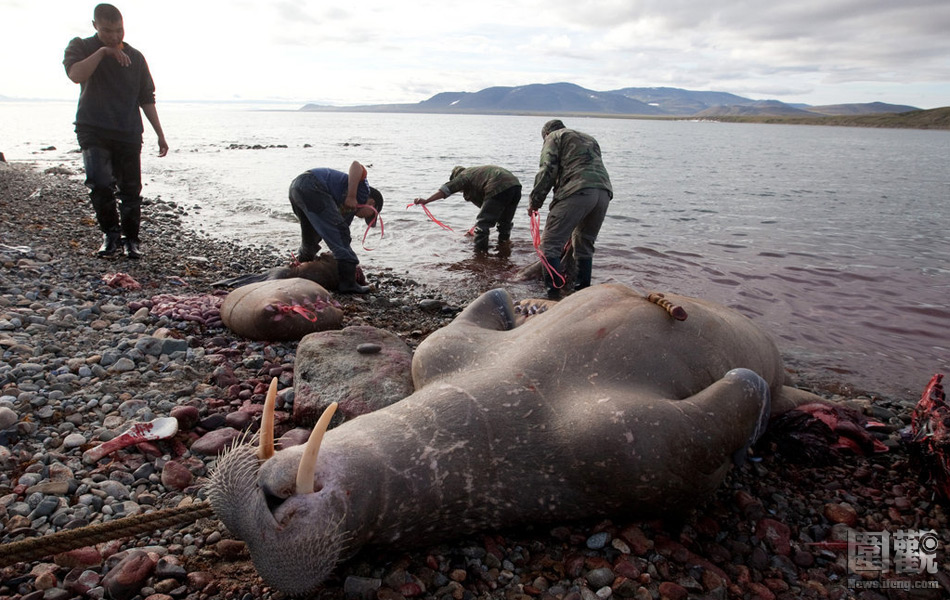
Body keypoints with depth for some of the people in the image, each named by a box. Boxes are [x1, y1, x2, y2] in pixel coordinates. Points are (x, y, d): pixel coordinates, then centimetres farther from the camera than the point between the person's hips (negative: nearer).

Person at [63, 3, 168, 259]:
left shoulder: (135, 57, 12)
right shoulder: (81, 47, 6)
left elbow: (146, 99, 16)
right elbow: (75, 74, -15)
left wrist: (160, 134, 12)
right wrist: (103, 52, -17)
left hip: (129, 133, 2)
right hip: (94, 131, -2)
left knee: (131, 190, 2)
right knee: (100, 183, -20)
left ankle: (130, 239, 16)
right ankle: (110, 233, -1)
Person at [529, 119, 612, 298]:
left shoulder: (554, 137, 16)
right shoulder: (590, 139, 37)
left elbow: (547, 171, 1)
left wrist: (535, 202, 4)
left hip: (576, 191, -7)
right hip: (604, 192, 7)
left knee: (551, 243, -4)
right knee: (585, 245, 21)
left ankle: (553, 292, -10)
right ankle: (582, 291, 23)